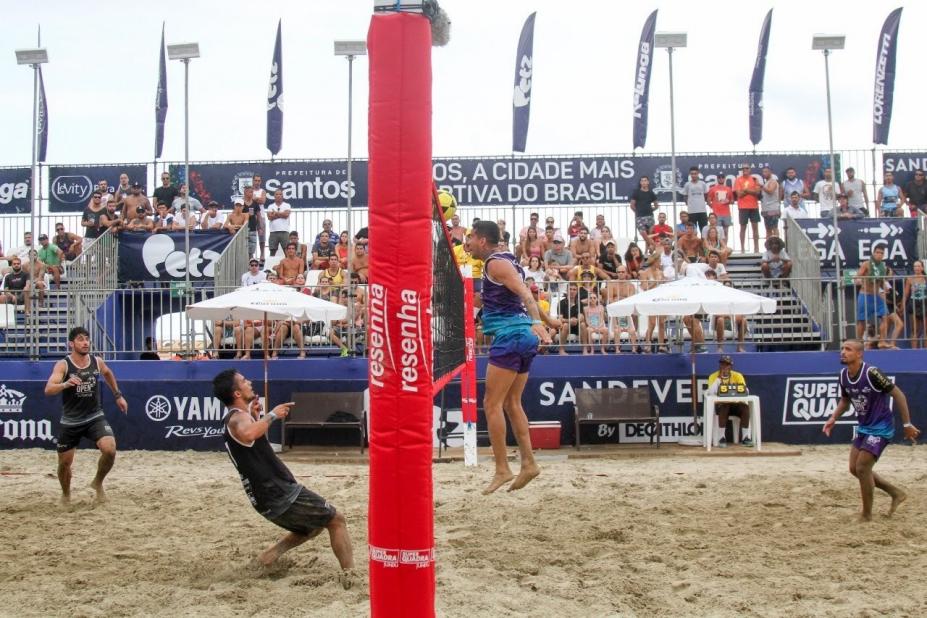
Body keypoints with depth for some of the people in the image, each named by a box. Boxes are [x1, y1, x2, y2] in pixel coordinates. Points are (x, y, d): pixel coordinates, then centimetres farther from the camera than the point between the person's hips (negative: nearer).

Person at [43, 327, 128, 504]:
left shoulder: (97, 362, -4)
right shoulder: (63, 365, -14)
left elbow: (108, 374, 21)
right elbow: (48, 390, -28)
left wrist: (118, 395, 22)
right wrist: (65, 384, -47)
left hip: (95, 418, 1)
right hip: (70, 421, -1)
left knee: (110, 450, -21)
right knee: (64, 463, 10)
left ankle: (98, 483, 7)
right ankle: (66, 495, 39)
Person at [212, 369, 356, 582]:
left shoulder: (234, 420, 14)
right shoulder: (238, 418, -16)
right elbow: (248, 434, -43)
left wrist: (256, 416, 18)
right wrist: (271, 415, -28)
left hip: (267, 500, 10)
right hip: (281, 495, -10)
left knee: (311, 526, 29)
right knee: (337, 520, 0)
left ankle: (270, 555, 15)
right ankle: (348, 574, -6)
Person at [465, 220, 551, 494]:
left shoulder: (496, 263, -10)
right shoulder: (505, 260, 18)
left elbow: (525, 293, -23)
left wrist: (537, 323, -34)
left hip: (510, 336, -10)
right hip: (523, 336, 10)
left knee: (492, 404, -6)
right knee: (512, 403, 14)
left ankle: (502, 469, -6)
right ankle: (528, 463, 13)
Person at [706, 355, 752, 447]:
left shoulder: (737, 375, 1)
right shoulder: (713, 376, -3)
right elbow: (710, 393, -19)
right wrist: (719, 377, -18)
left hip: (735, 404, 2)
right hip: (721, 404, -2)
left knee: (745, 408, -28)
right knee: (724, 408, -36)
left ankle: (745, 438, -22)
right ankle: (722, 438, -27)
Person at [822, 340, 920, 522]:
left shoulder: (871, 373, -24)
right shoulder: (843, 375, -1)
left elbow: (898, 394, -18)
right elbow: (845, 400, 17)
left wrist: (907, 424, -16)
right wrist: (833, 419, 2)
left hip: (880, 428, -8)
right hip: (864, 428, 8)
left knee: (862, 468, -11)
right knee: (855, 469, 10)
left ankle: (867, 515, 6)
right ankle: (896, 493, 27)